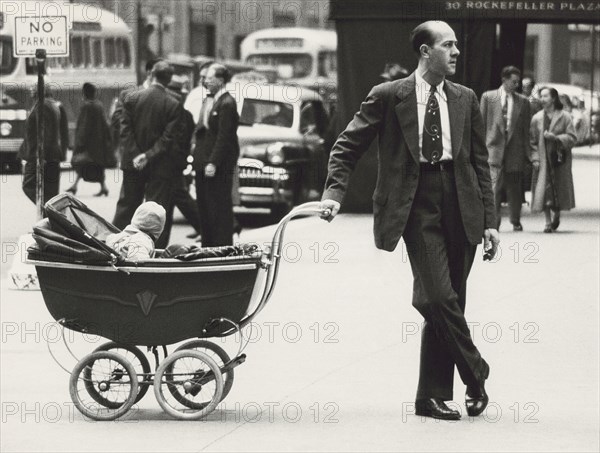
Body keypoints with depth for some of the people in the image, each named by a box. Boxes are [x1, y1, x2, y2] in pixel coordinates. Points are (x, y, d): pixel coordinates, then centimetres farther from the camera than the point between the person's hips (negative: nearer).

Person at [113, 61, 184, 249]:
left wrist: (135, 155, -8)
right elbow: (169, 138, -14)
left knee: (126, 206, 15)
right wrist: (149, 156, -12)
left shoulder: (132, 98, -3)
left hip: (132, 163, 3)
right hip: (160, 166, -3)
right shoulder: (174, 105, -11)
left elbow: (125, 130, -5)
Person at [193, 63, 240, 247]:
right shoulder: (208, 100, 13)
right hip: (203, 160, 9)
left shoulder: (227, 103, -14)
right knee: (204, 206, 12)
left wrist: (213, 163, -21)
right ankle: (207, 245, 20)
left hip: (219, 164, -9)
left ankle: (223, 244, 2)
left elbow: (224, 137, -17)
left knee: (220, 206, -3)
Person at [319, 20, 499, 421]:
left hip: (460, 207, 4)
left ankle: (433, 396, 14)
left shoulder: (465, 100, 12)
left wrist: (489, 219, 7)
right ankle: (475, 374, 3)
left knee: (445, 304, 6)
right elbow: (347, 147, 4)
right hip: (417, 207, -4)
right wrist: (334, 193, -11)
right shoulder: (388, 97, 1)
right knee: (439, 296, -16)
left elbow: (481, 161, 14)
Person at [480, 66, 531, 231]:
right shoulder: (488, 97, 5)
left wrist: (528, 152, 7)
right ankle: (494, 220, -11)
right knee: (494, 185, -12)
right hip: (494, 145, -2)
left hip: (515, 149, 2)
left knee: (514, 188, 7)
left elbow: (526, 129, 10)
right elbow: (481, 124, 7)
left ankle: (516, 222, 20)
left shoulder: (523, 101, 9)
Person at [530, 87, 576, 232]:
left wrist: (555, 137, -19)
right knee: (544, 190, -7)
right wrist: (535, 158, -4)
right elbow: (533, 141, 7)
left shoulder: (564, 117, -1)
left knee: (559, 189, 4)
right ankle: (548, 222, 0)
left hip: (559, 158, -1)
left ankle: (556, 216, 29)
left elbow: (571, 138, -5)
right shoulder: (536, 118, 6)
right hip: (543, 160, 1)